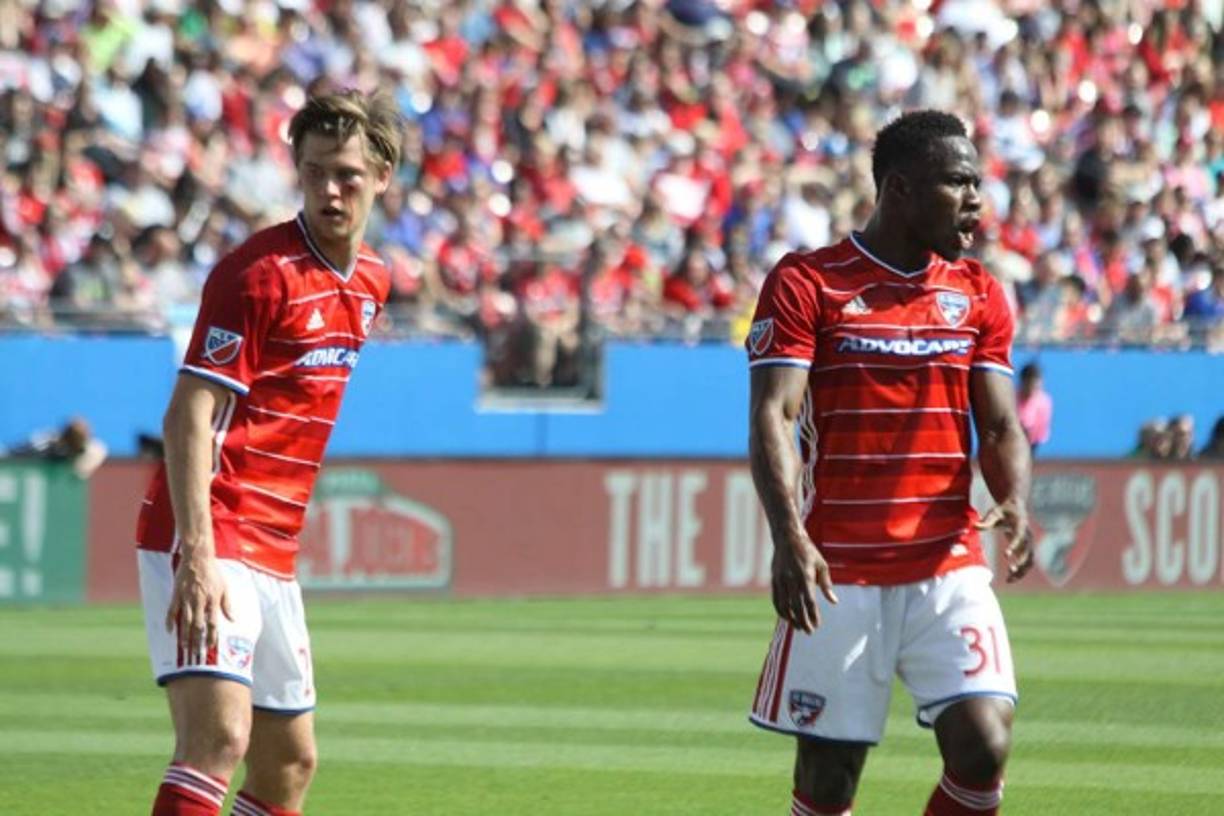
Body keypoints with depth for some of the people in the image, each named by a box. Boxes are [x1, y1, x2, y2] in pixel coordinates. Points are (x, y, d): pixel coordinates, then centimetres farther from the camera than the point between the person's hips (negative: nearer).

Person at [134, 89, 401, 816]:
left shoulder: (374, 283, 13)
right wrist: (197, 555, -27)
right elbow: (189, 416, -17)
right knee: (218, 735, -23)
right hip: (209, 546, -9)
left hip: (274, 557, 9)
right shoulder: (258, 272, -12)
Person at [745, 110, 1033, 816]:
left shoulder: (979, 295, 11)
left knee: (984, 749, -13)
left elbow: (1001, 425, 7)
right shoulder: (805, 283, -2)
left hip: (950, 569, 3)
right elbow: (773, 415, -11)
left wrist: (1015, 502, -15)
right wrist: (790, 535, -26)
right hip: (836, 574, -3)